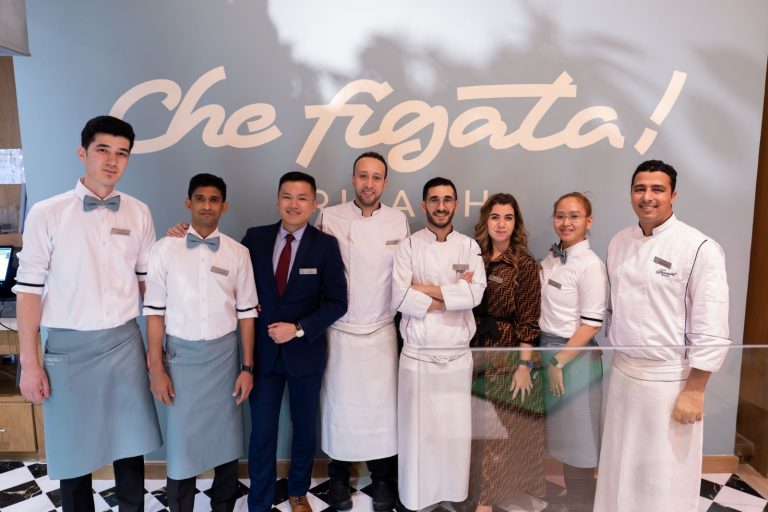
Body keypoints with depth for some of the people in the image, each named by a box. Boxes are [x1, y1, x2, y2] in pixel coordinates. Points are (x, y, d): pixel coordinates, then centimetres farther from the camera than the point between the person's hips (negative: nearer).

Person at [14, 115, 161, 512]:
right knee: (73, 451, 12)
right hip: (69, 347, -2)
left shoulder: (138, 213, 1)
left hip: (125, 344, 2)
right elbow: (29, 289, -4)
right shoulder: (46, 214, -6)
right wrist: (29, 363, -4)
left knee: (130, 446, 14)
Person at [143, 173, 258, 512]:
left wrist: (247, 366, 1)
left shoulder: (238, 253, 0)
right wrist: (156, 368, -3)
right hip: (181, 355, -1)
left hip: (224, 354, 1)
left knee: (226, 437, 13)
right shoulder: (165, 249, -3)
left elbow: (246, 312, 2)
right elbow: (155, 311, -1)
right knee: (181, 440, 9)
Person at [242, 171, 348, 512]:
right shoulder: (255, 238, -2)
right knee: (262, 431, 8)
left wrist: (299, 329, -18)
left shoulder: (326, 245, -8)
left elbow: (337, 302, -10)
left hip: (305, 351, 0)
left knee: (304, 427, 18)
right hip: (263, 350, 1)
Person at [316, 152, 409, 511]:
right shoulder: (328, 218, -4)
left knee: (381, 407, 9)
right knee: (339, 405, 11)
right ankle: (338, 477, 32)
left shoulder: (399, 222, 2)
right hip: (339, 331, -1)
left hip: (382, 332, 1)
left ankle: (382, 478, 30)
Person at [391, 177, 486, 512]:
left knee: (456, 431, 10)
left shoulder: (469, 247, 5)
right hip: (417, 355, -1)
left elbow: (476, 294, -10)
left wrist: (426, 289, -12)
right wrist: (453, 294, -11)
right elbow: (400, 299, -12)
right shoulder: (408, 246, 0)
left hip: (457, 355, 2)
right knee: (416, 430, 6)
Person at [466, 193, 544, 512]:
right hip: (474, 353, 4)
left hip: (507, 355, -4)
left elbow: (528, 319, -9)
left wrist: (524, 365, -13)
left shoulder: (524, 263, -6)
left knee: (496, 428, 4)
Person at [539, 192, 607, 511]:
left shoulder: (590, 264, -15)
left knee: (578, 436, 8)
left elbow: (592, 323, -17)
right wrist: (547, 356, 6)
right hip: (549, 350, 7)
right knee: (559, 431, 18)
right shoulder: (551, 258, 6)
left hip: (576, 356, -7)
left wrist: (560, 361, -15)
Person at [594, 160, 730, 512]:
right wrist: (617, 355, 14)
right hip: (623, 372, 5)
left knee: (665, 475, 7)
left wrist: (694, 390, -13)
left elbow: (711, 330, -13)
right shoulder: (619, 242, 5)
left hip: (670, 378, -5)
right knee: (621, 467, 17)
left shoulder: (699, 248, -12)